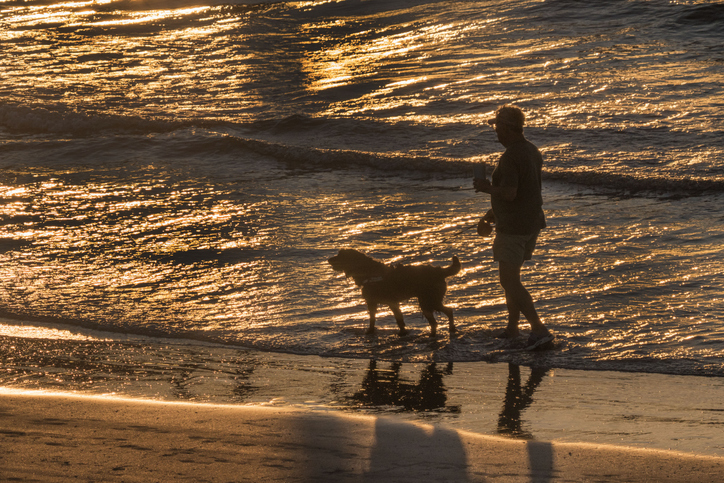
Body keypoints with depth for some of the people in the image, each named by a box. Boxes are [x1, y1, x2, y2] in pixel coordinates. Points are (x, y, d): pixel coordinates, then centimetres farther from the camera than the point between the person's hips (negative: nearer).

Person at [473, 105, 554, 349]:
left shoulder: (510, 157, -22)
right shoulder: (532, 151, 9)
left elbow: (509, 193, -30)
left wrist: (487, 188, -11)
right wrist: (496, 210, 27)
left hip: (513, 227, -10)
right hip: (532, 223, 10)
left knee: (509, 281, -8)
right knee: (511, 275, 22)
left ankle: (539, 329, -16)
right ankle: (512, 327, 30)